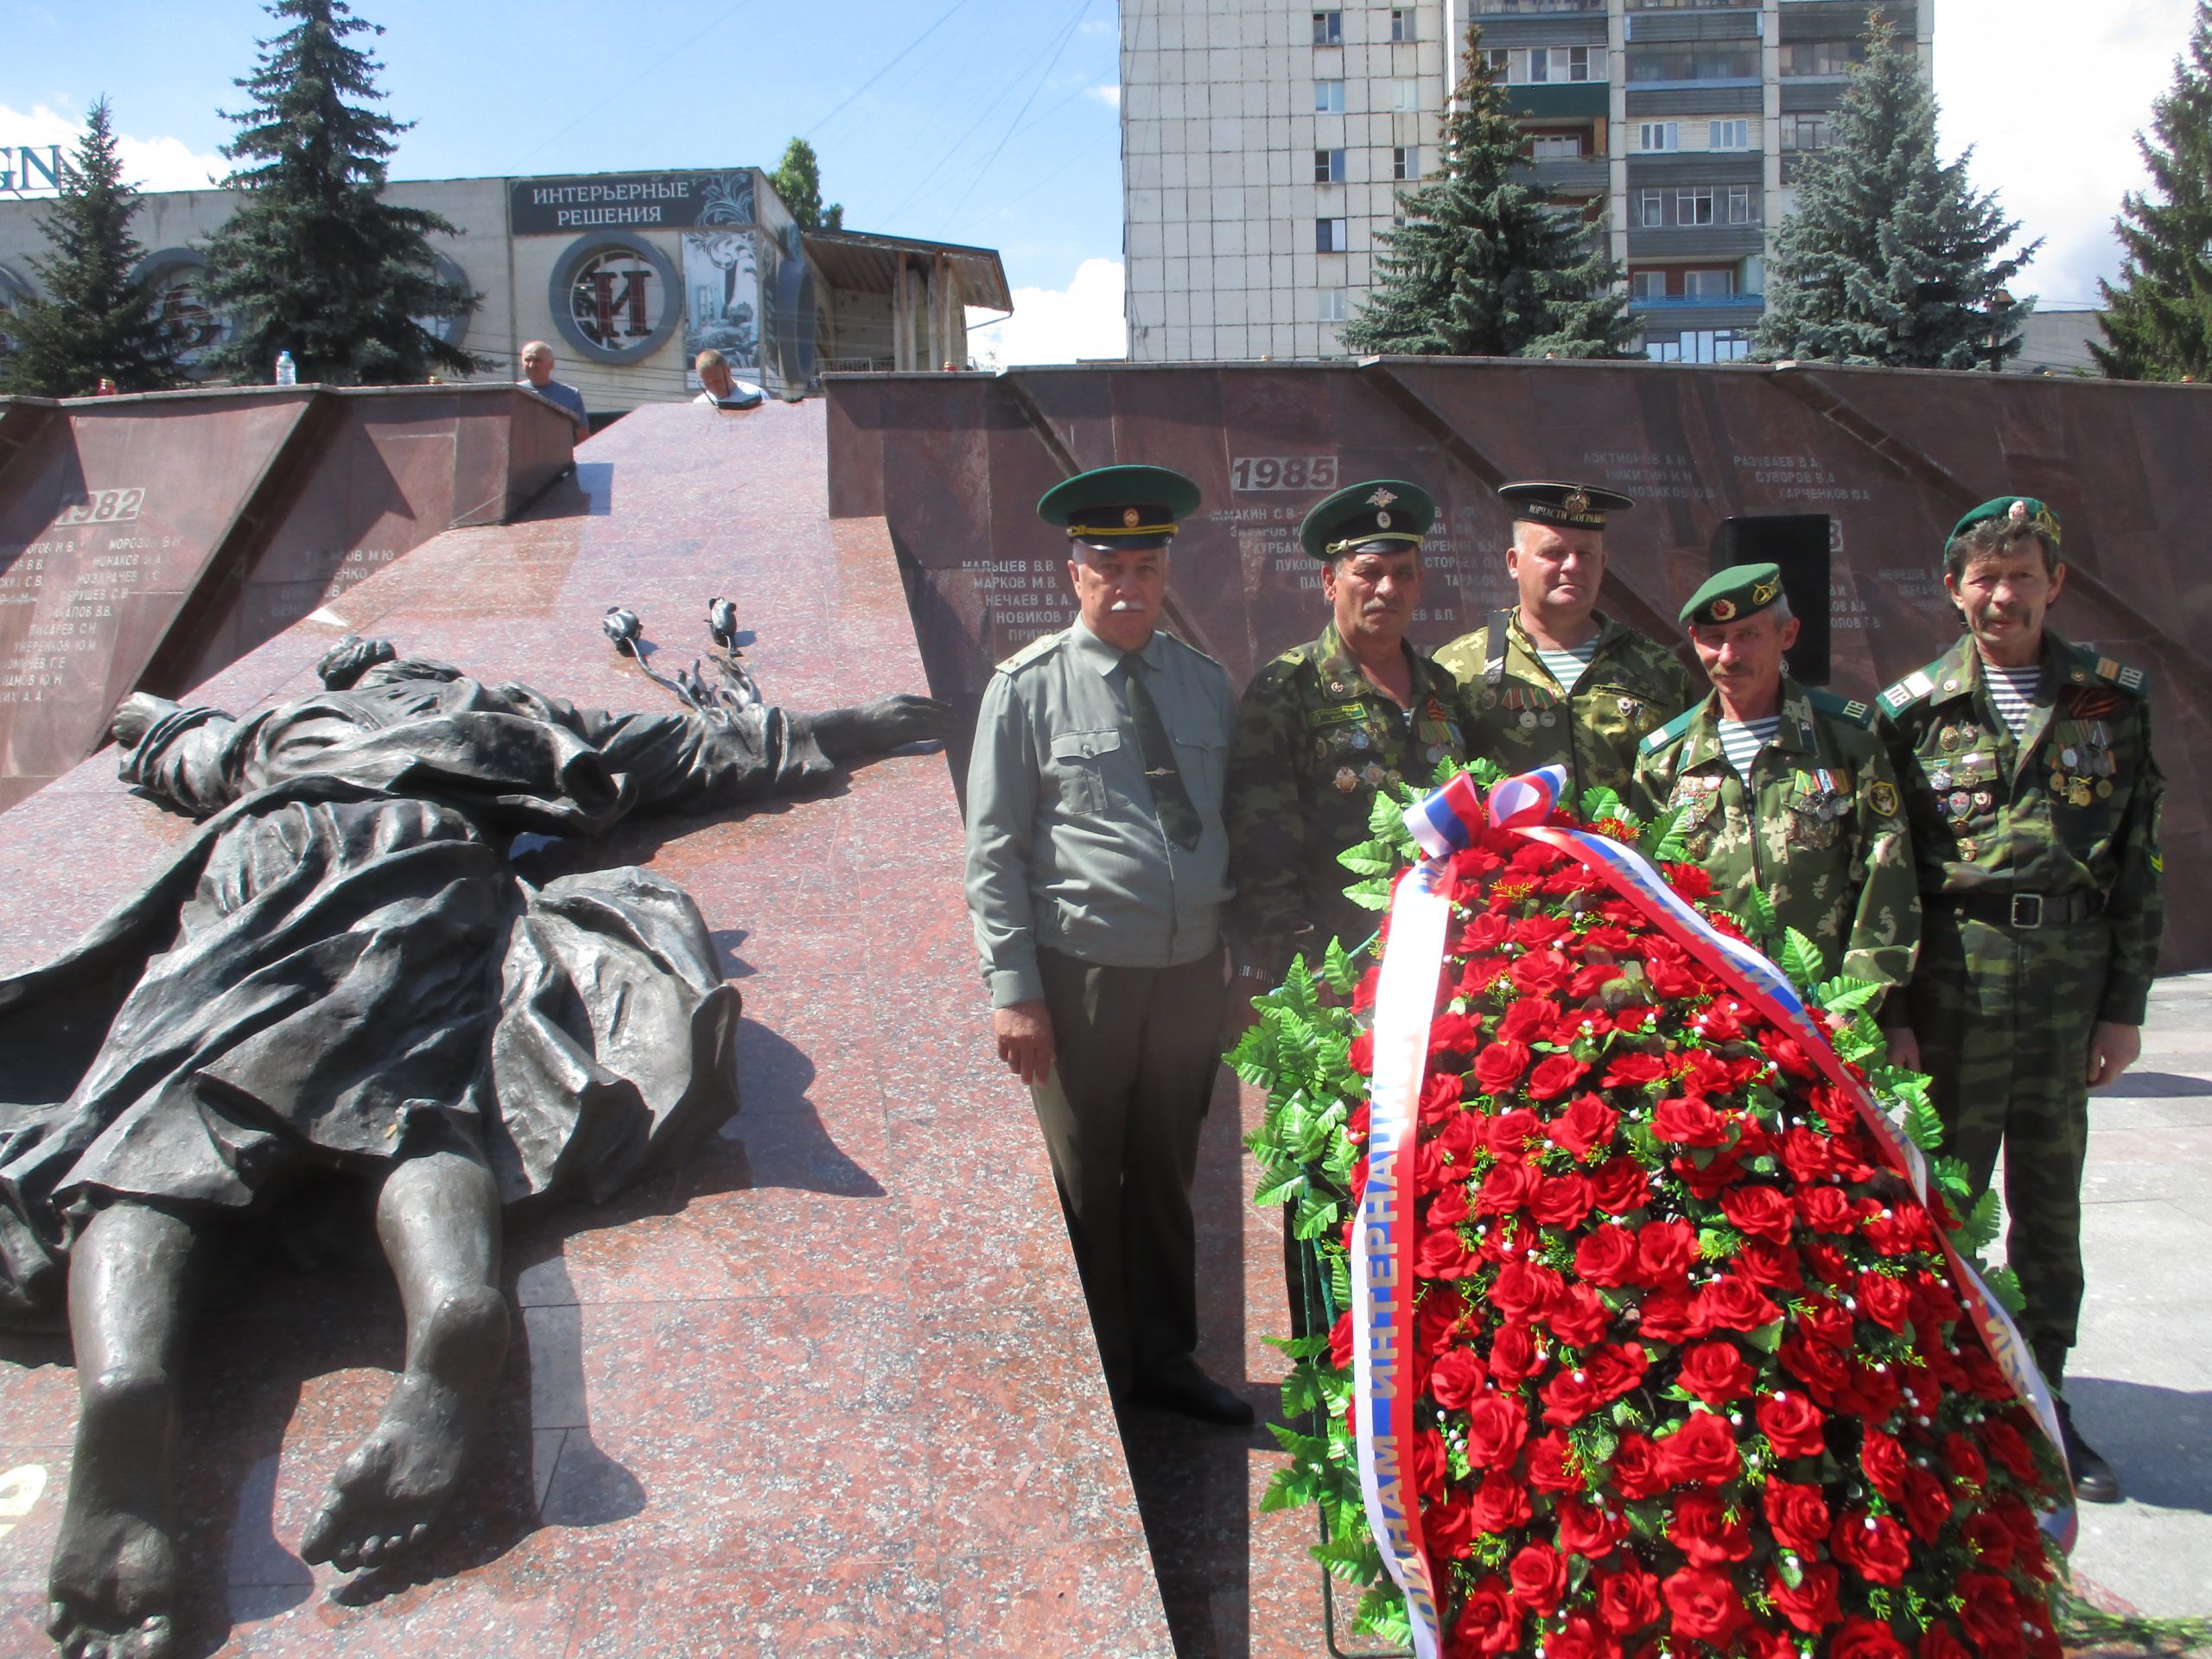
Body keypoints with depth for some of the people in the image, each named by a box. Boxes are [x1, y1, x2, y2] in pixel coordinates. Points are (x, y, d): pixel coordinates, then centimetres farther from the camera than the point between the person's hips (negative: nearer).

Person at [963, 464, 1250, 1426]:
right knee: (1083, 1187, 10)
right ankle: (1097, 1380, 29)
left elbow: (1232, 829, 12)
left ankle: (1165, 1358, 37)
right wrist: (1013, 989, -11)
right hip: (1081, 976, -4)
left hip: (1192, 974, 4)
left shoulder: (1205, 684, 7)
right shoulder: (1029, 687, -6)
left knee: (1166, 1178, 19)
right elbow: (993, 853, -7)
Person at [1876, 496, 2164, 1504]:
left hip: (2073, 967, 2)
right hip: (1957, 970, -2)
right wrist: (1889, 1011, -4)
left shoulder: (2113, 700, 7)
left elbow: (2139, 860, 8)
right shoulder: (1913, 710, 2)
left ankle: (2040, 1401, 23)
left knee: (2050, 1189, 10)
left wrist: (2125, 1003, 3)